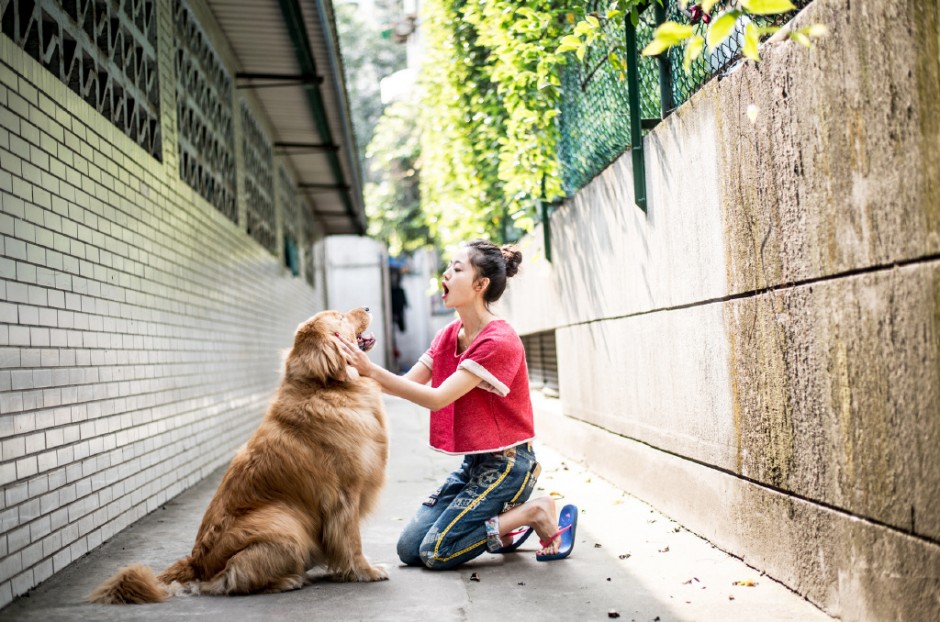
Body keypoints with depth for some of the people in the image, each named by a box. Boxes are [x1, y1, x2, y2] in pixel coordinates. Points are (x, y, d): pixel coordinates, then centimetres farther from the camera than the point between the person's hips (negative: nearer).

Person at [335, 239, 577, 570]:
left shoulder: (499, 341, -20)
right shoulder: (448, 336, 6)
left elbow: (437, 398, -25)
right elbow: (407, 384, -2)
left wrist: (371, 370, -30)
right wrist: (360, 368, -17)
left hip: (506, 463, -8)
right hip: (474, 462, 8)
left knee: (435, 552, -12)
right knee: (408, 548, 2)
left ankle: (536, 512, 2)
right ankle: (505, 518, 16)